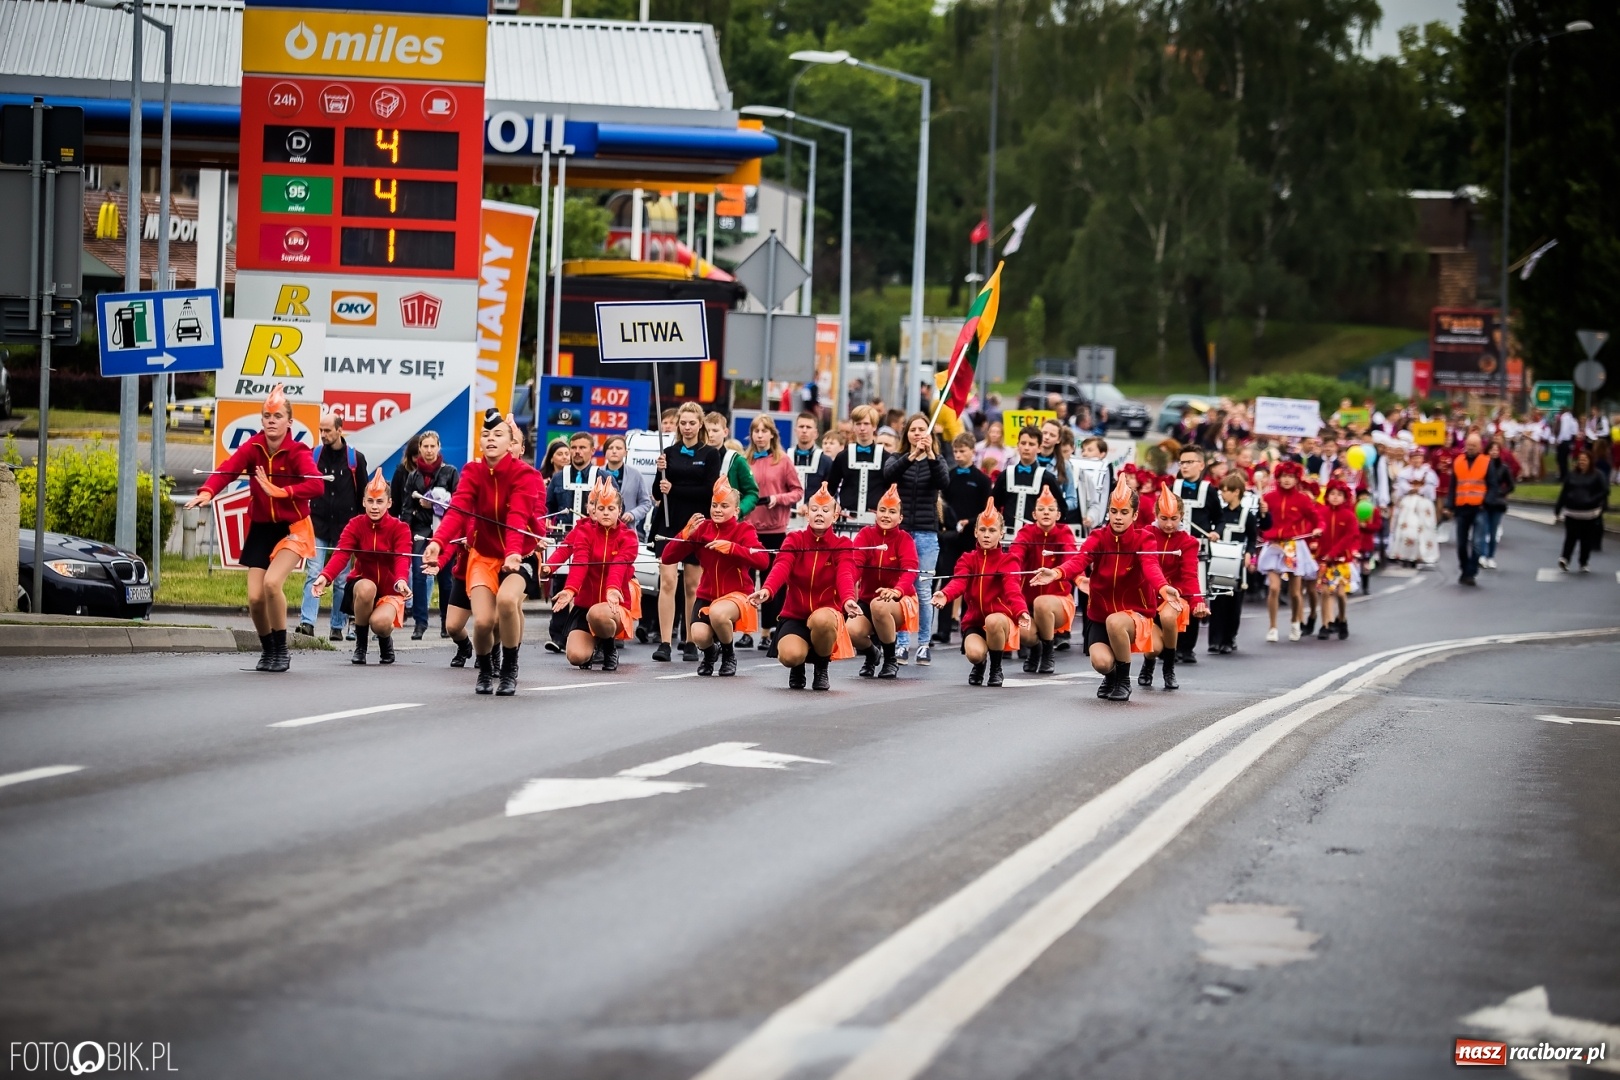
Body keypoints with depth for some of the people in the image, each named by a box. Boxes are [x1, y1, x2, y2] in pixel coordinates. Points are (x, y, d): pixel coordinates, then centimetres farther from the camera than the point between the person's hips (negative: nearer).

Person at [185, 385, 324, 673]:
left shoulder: (297, 452, -15)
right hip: (260, 528, 4)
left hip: (292, 528, -4)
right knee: (255, 597, -4)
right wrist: (206, 492, -42)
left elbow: (316, 484, -31)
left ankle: (282, 651, -6)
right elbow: (226, 470, -22)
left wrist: (281, 491, -45)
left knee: (272, 582, -24)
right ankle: (268, 650, 24)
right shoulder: (253, 448, -7)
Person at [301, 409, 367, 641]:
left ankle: (338, 626, 10)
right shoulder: (314, 456, 5)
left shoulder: (356, 459, 3)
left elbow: (362, 494, 8)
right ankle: (307, 622, -16)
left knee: (342, 580, 4)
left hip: (344, 528, 0)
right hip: (318, 526, 0)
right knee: (313, 574, -10)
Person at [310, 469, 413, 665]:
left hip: (390, 591, -1)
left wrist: (401, 581, -51)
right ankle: (360, 645, -14)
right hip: (360, 588, 1)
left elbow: (402, 559, -26)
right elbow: (340, 554, -22)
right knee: (366, 587, -37)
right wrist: (325, 577, -44)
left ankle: (386, 641, 7)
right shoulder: (355, 525, -7)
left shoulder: (400, 529, -9)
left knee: (380, 622, -34)